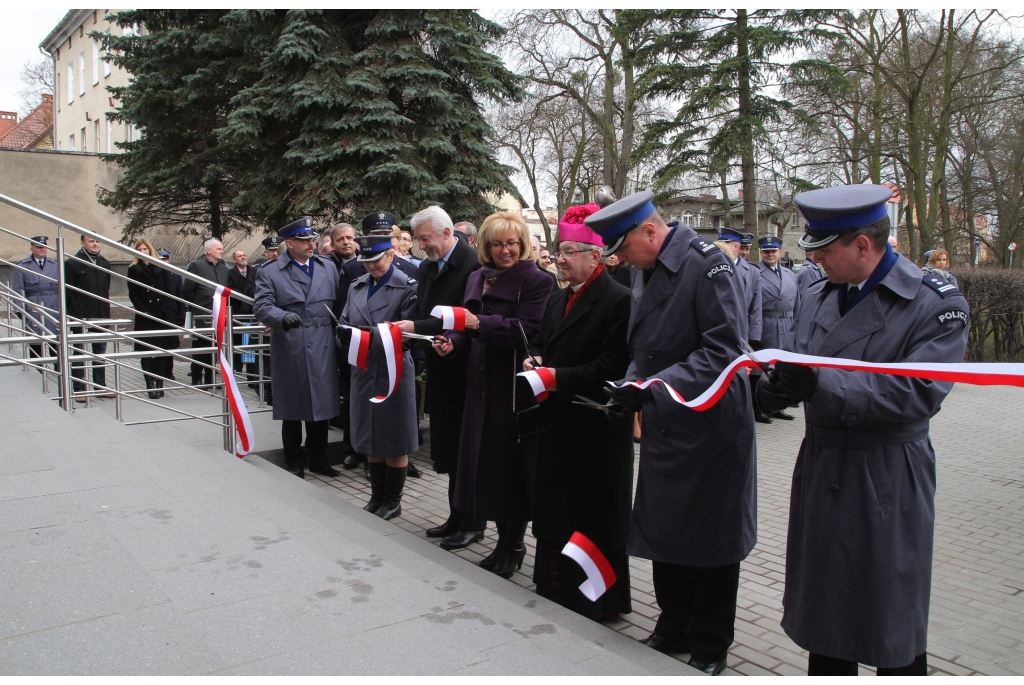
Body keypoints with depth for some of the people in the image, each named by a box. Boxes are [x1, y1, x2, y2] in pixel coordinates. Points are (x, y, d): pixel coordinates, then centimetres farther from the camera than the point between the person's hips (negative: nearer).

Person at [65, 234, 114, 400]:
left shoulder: (104, 263, 12)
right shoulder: (72, 263, -4)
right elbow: (67, 292, -6)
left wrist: (106, 312, 11)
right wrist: (69, 316, -11)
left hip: (100, 316, 5)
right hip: (81, 317, -5)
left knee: (100, 352, 10)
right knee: (79, 354, 2)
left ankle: (100, 387, 18)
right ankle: (79, 390, 7)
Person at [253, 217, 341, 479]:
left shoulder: (328, 267, 12)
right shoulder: (269, 272, 0)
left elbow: (338, 303, 12)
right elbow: (262, 306, -12)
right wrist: (283, 317, -31)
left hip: (323, 350, 3)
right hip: (289, 352, -3)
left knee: (322, 406, 9)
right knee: (293, 410, 7)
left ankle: (318, 458, 26)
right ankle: (294, 462, 22)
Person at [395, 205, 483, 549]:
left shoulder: (473, 264, -15)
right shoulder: (427, 267, 12)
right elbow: (422, 313, 13)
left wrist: (416, 327, -23)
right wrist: (404, 328, -7)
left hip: (465, 372, -8)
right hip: (441, 371, 8)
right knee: (448, 448, 15)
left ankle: (472, 523, 16)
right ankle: (457, 517, 28)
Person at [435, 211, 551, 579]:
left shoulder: (536, 281, -9)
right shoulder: (477, 279, 12)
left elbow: (527, 329, -21)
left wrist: (478, 322, -30)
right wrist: (453, 342, -5)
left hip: (517, 387, -6)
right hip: (483, 384, 7)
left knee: (512, 463, 2)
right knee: (488, 461, 11)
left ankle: (513, 544, 20)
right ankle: (505, 540, 27)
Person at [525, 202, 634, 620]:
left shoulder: (617, 301, -13)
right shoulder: (558, 301, 14)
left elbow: (613, 366, -20)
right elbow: (543, 345, 21)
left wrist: (560, 377, -20)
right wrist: (535, 361, -1)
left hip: (598, 428, -8)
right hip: (558, 423, 8)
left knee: (594, 512, 3)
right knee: (555, 507, 15)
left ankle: (601, 598, 19)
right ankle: (556, 585, 30)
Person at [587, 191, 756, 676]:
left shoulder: (708, 264, -17)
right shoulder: (644, 270, 8)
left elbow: (724, 348, -22)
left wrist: (655, 386, -27)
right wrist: (632, 387, -1)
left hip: (709, 423, -7)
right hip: (664, 426, 7)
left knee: (712, 538, 8)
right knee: (663, 530, 15)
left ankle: (710, 647, 26)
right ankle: (674, 630, 34)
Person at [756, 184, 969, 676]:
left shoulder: (936, 304, -11)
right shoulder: (816, 298, 8)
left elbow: (918, 394, -22)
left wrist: (821, 383, -28)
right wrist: (779, 386, -13)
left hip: (888, 481, -5)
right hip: (820, 469, 6)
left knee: (892, 621, 8)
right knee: (823, 607, 17)